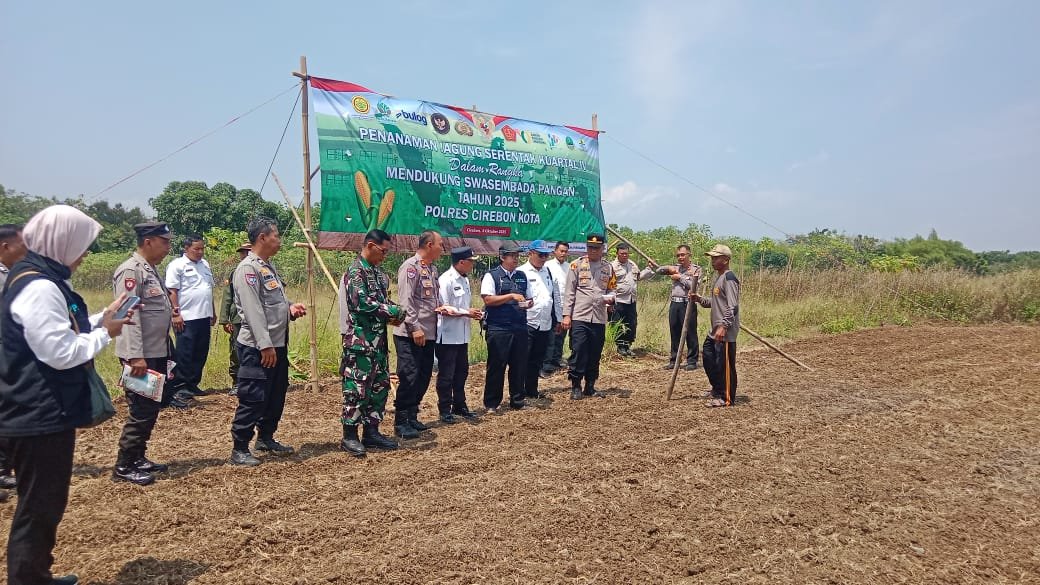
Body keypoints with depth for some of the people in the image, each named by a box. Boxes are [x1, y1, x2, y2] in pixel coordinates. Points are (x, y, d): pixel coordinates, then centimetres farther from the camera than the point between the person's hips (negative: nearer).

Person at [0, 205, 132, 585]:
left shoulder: (42, 280, 11)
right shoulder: (39, 287, -22)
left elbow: (61, 334, 16)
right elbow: (61, 352, -26)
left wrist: (104, 317, 7)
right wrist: (105, 333, -12)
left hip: (42, 413, 11)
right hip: (39, 417, -11)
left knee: (45, 504, 22)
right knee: (38, 508, 1)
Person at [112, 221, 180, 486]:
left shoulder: (151, 270, 14)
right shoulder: (130, 271, -15)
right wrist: (135, 356, -25)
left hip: (157, 353, 10)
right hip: (141, 355, -10)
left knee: (152, 408, 15)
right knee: (141, 411, -3)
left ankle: (137, 458, 27)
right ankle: (124, 467, 9)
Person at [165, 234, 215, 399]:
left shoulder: (204, 264, 16)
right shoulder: (177, 265, -6)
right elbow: (172, 291, -11)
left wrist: (213, 312, 20)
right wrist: (176, 313, -15)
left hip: (204, 317, 7)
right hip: (187, 318, -7)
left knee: (200, 353, 11)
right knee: (184, 354, -2)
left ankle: (193, 384, 20)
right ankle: (179, 386, 7)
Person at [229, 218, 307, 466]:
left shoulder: (269, 266, 15)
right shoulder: (248, 268, -15)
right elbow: (253, 310, -22)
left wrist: (290, 307, 4)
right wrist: (265, 345, -25)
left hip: (278, 344, 10)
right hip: (258, 347, -10)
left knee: (276, 396, 18)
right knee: (253, 399, -3)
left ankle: (266, 438, 32)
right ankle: (239, 449, 9)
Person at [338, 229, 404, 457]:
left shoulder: (379, 273, 15)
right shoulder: (355, 272, -12)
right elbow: (362, 302, -23)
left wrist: (392, 314, -1)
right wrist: (393, 311, -15)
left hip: (378, 340, 9)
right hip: (360, 340, -9)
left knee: (380, 385, 11)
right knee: (357, 387, -4)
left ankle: (371, 431, 20)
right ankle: (349, 435, 5)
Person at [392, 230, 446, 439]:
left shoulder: (432, 269, 15)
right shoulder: (410, 267, -12)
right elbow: (406, 301, -18)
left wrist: (443, 308, 4)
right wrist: (415, 327, -21)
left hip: (428, 333, 9)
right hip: (410, 334, -9)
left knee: (423, 377, 12)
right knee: (409, 377, -6)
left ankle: (412, 417, 24)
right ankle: (401, 423, 3)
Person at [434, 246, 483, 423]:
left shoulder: (465, 280, 10)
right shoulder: (446, 280, -17)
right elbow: (443, 309, -20)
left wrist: (474, 313, 0)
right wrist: (466, 313, -18)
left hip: (462, 335, 9)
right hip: (448, 336, -8)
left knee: (461, 373, 18)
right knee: (446, 375, 4)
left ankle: (459, 406, 31)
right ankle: (445, 411, 14)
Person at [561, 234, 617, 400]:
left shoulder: (608, 267, 10)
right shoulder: (577, 265, 0)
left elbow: (612, 290, 15)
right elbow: (569, 292, -2)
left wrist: (610, 298, -9)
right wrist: (566, 315, -7)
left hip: (599, 318, 4)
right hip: (579, 317, -3)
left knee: (595, 355, 9)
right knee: (578, 352, -4)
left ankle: (590, 386, 20)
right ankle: (576, 387, 7)